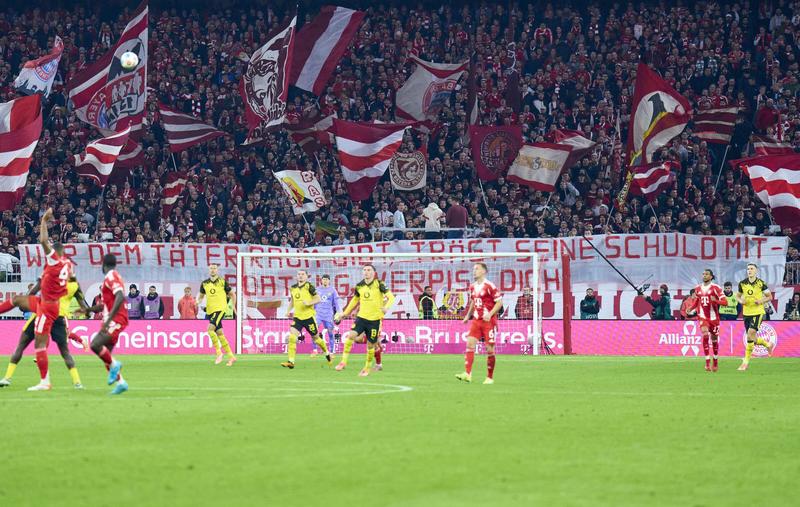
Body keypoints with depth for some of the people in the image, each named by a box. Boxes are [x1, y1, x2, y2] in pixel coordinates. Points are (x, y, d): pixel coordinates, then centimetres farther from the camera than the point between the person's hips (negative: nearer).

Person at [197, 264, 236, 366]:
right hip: (210, 311, 5)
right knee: (219, 333, 7)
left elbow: (232, 294, 9)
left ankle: (218, 353, -14)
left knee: (210, 329, -24)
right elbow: (201, 296, 20)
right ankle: (231, 357, 15)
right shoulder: (204, 283, 9)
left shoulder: (222, 282, -2)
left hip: (220, 309, -5)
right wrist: (199, 303, 0)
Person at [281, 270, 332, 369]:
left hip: (309, 316, -4)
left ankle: (326, 353, 38)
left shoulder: (309, 286, -8)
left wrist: (309, 303, -24)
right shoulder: (293, 288, 8)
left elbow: (318, 299, -8)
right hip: (297, 317, 4)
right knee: (292, 337, -15)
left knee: (316, 338, 10)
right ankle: (291, 361, -17)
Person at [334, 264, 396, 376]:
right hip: (361, 317, 3)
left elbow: (391, 297, -13)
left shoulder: (379, 284, -7)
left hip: (374, 319, -3)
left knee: (370, 345, 5)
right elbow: (355, 300, 21)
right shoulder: (359, 286, 5)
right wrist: (345, 313, 22)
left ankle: (367, 368, 24)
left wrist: (386, 307, -32)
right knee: (350, 335, -19)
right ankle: (344, 362, -12)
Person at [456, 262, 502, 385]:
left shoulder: (490, 286, -10)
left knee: (489, 348, -2)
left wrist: (490, 314, -21)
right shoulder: (473, 287, 11)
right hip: (476, 320, 6)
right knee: (470, 343, -10)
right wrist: (468, 316, 18)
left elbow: (499, 302, -11)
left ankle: (490, 377, 9)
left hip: (488, 321, -6)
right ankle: (467, 374, -15)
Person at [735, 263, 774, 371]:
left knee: (750, 334, -19)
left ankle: (746, 361, -12)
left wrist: (761, 301, -14)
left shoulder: (761, 283, -4)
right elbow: (738, 296, 16)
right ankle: (767, 344, 39)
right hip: (746, 313, 4)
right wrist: (740, 301, -7)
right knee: (752, 339, 7)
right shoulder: (742, 283, 4)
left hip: (758, 312, -4)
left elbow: (769, 297, 4)